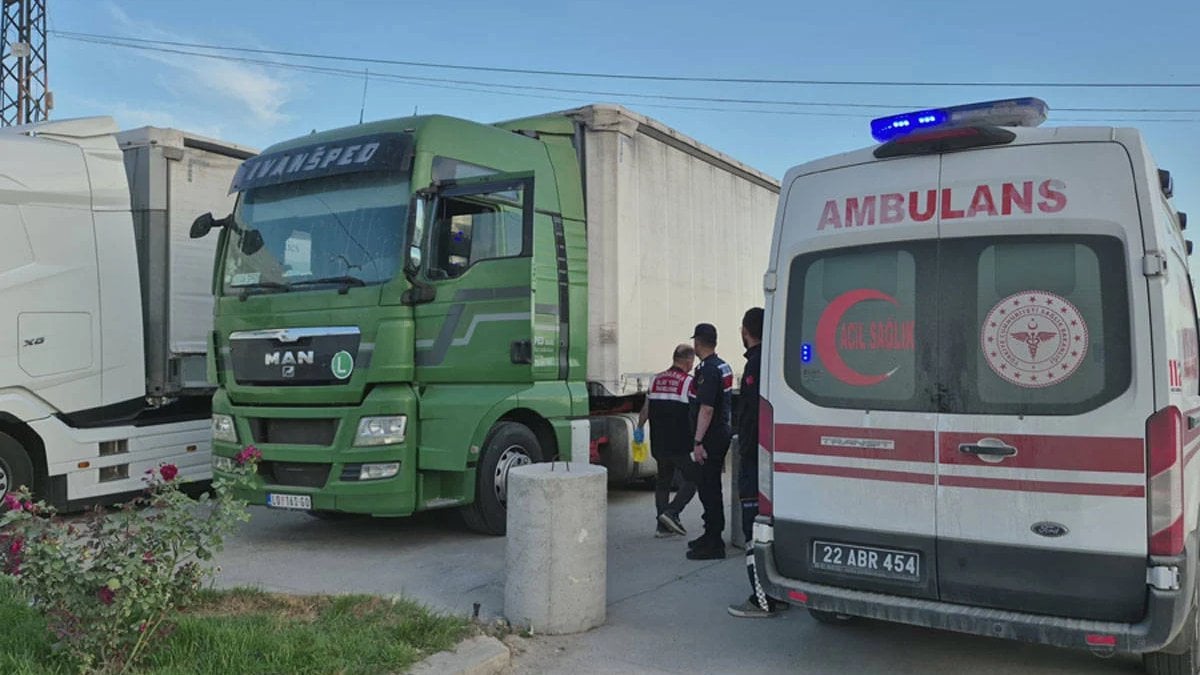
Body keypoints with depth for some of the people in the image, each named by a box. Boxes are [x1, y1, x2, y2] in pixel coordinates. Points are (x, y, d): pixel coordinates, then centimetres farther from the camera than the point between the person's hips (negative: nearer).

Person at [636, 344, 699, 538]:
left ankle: (663, 526, 14)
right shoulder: (689, 382, -9)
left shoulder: (656, 380, 9)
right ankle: (672, 512, -11)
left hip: (659, 444, 6)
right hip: (681, 445, -6)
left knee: (663, 480, 15)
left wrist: (639, 428, 27)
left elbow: (646, 409, 14)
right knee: (691, 480, 5)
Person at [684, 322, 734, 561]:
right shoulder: (723, 367, 13)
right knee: (710, 487, 18)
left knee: (708, 488, -5)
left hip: (710, 438, -10)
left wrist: (698, 441, -23)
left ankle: (713, 545, -1)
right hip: (722, 433, 10)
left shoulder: (707, 370, -18)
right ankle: (711, 535, 28)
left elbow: (707, 409, -24)